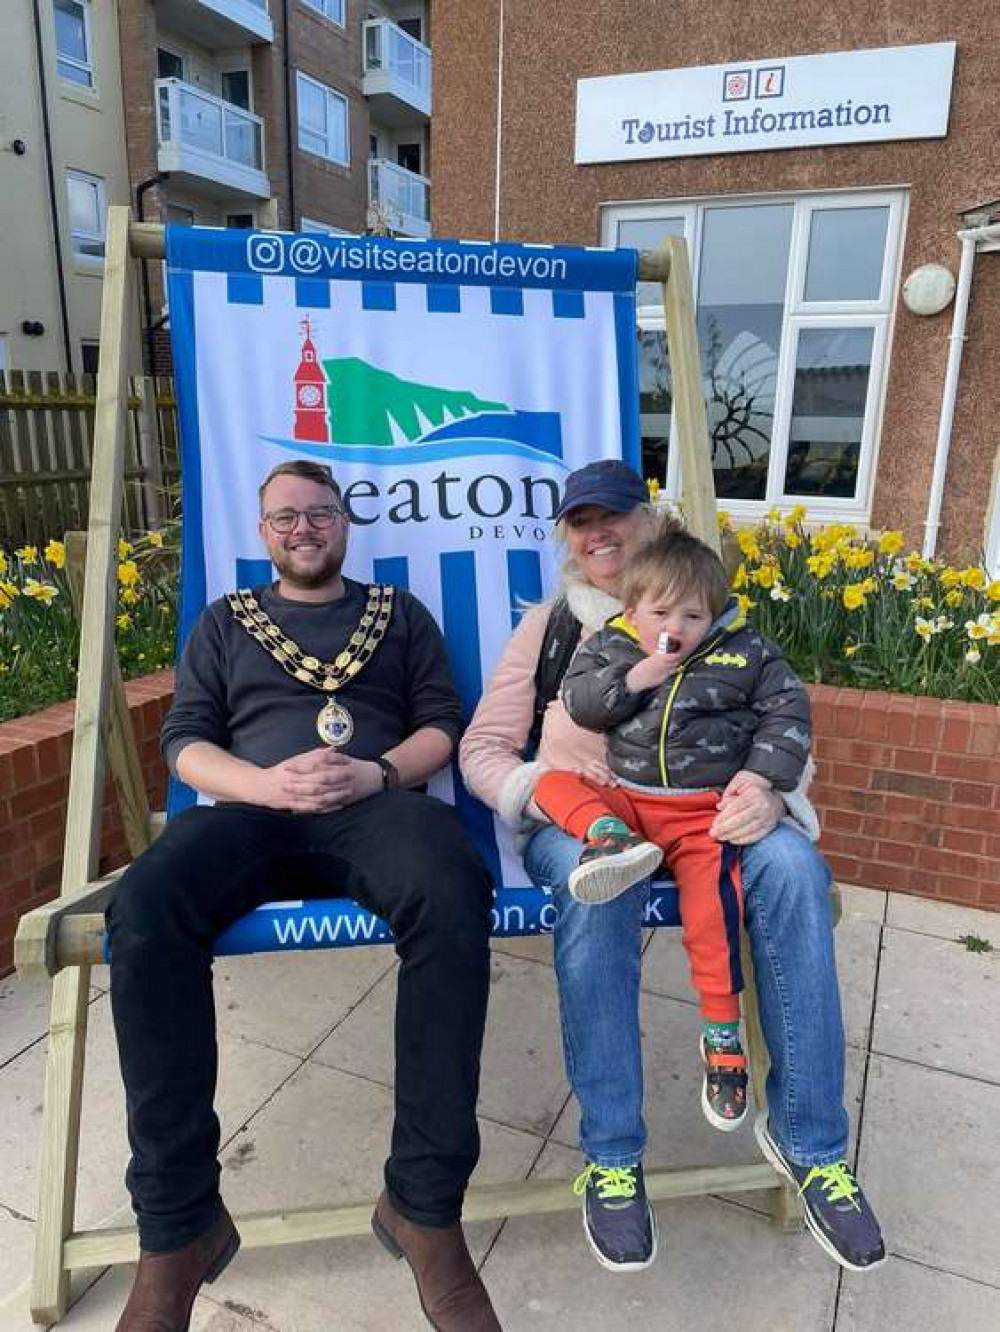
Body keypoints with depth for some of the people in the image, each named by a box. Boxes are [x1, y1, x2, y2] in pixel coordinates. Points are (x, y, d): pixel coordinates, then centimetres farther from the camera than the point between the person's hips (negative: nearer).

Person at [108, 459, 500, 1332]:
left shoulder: (400, 615, 22)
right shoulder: (223, 623, 24)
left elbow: (444, 723, 12)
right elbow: (185, 741, 12)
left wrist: (377, 773, -10)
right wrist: (270, 783, -10)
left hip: (379, 804, -1)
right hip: (253, 809, 1)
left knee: (453, 894, -38)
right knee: (145, 909, -34)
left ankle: (424, 1207, -24)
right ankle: (178, 1227, -20)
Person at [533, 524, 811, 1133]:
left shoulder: (744, 651, 5)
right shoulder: (609, 646, 8)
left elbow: (788, 709, 5)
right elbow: (576, 701, -1)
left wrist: (760, 773, -8)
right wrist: (634, 678, -14)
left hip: (704, 810, -3)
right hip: (625, 800, 3)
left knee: (712, 908, -20)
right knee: (554, 783, -15)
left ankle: (723, 1037, -3)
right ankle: (609, 838, -41)